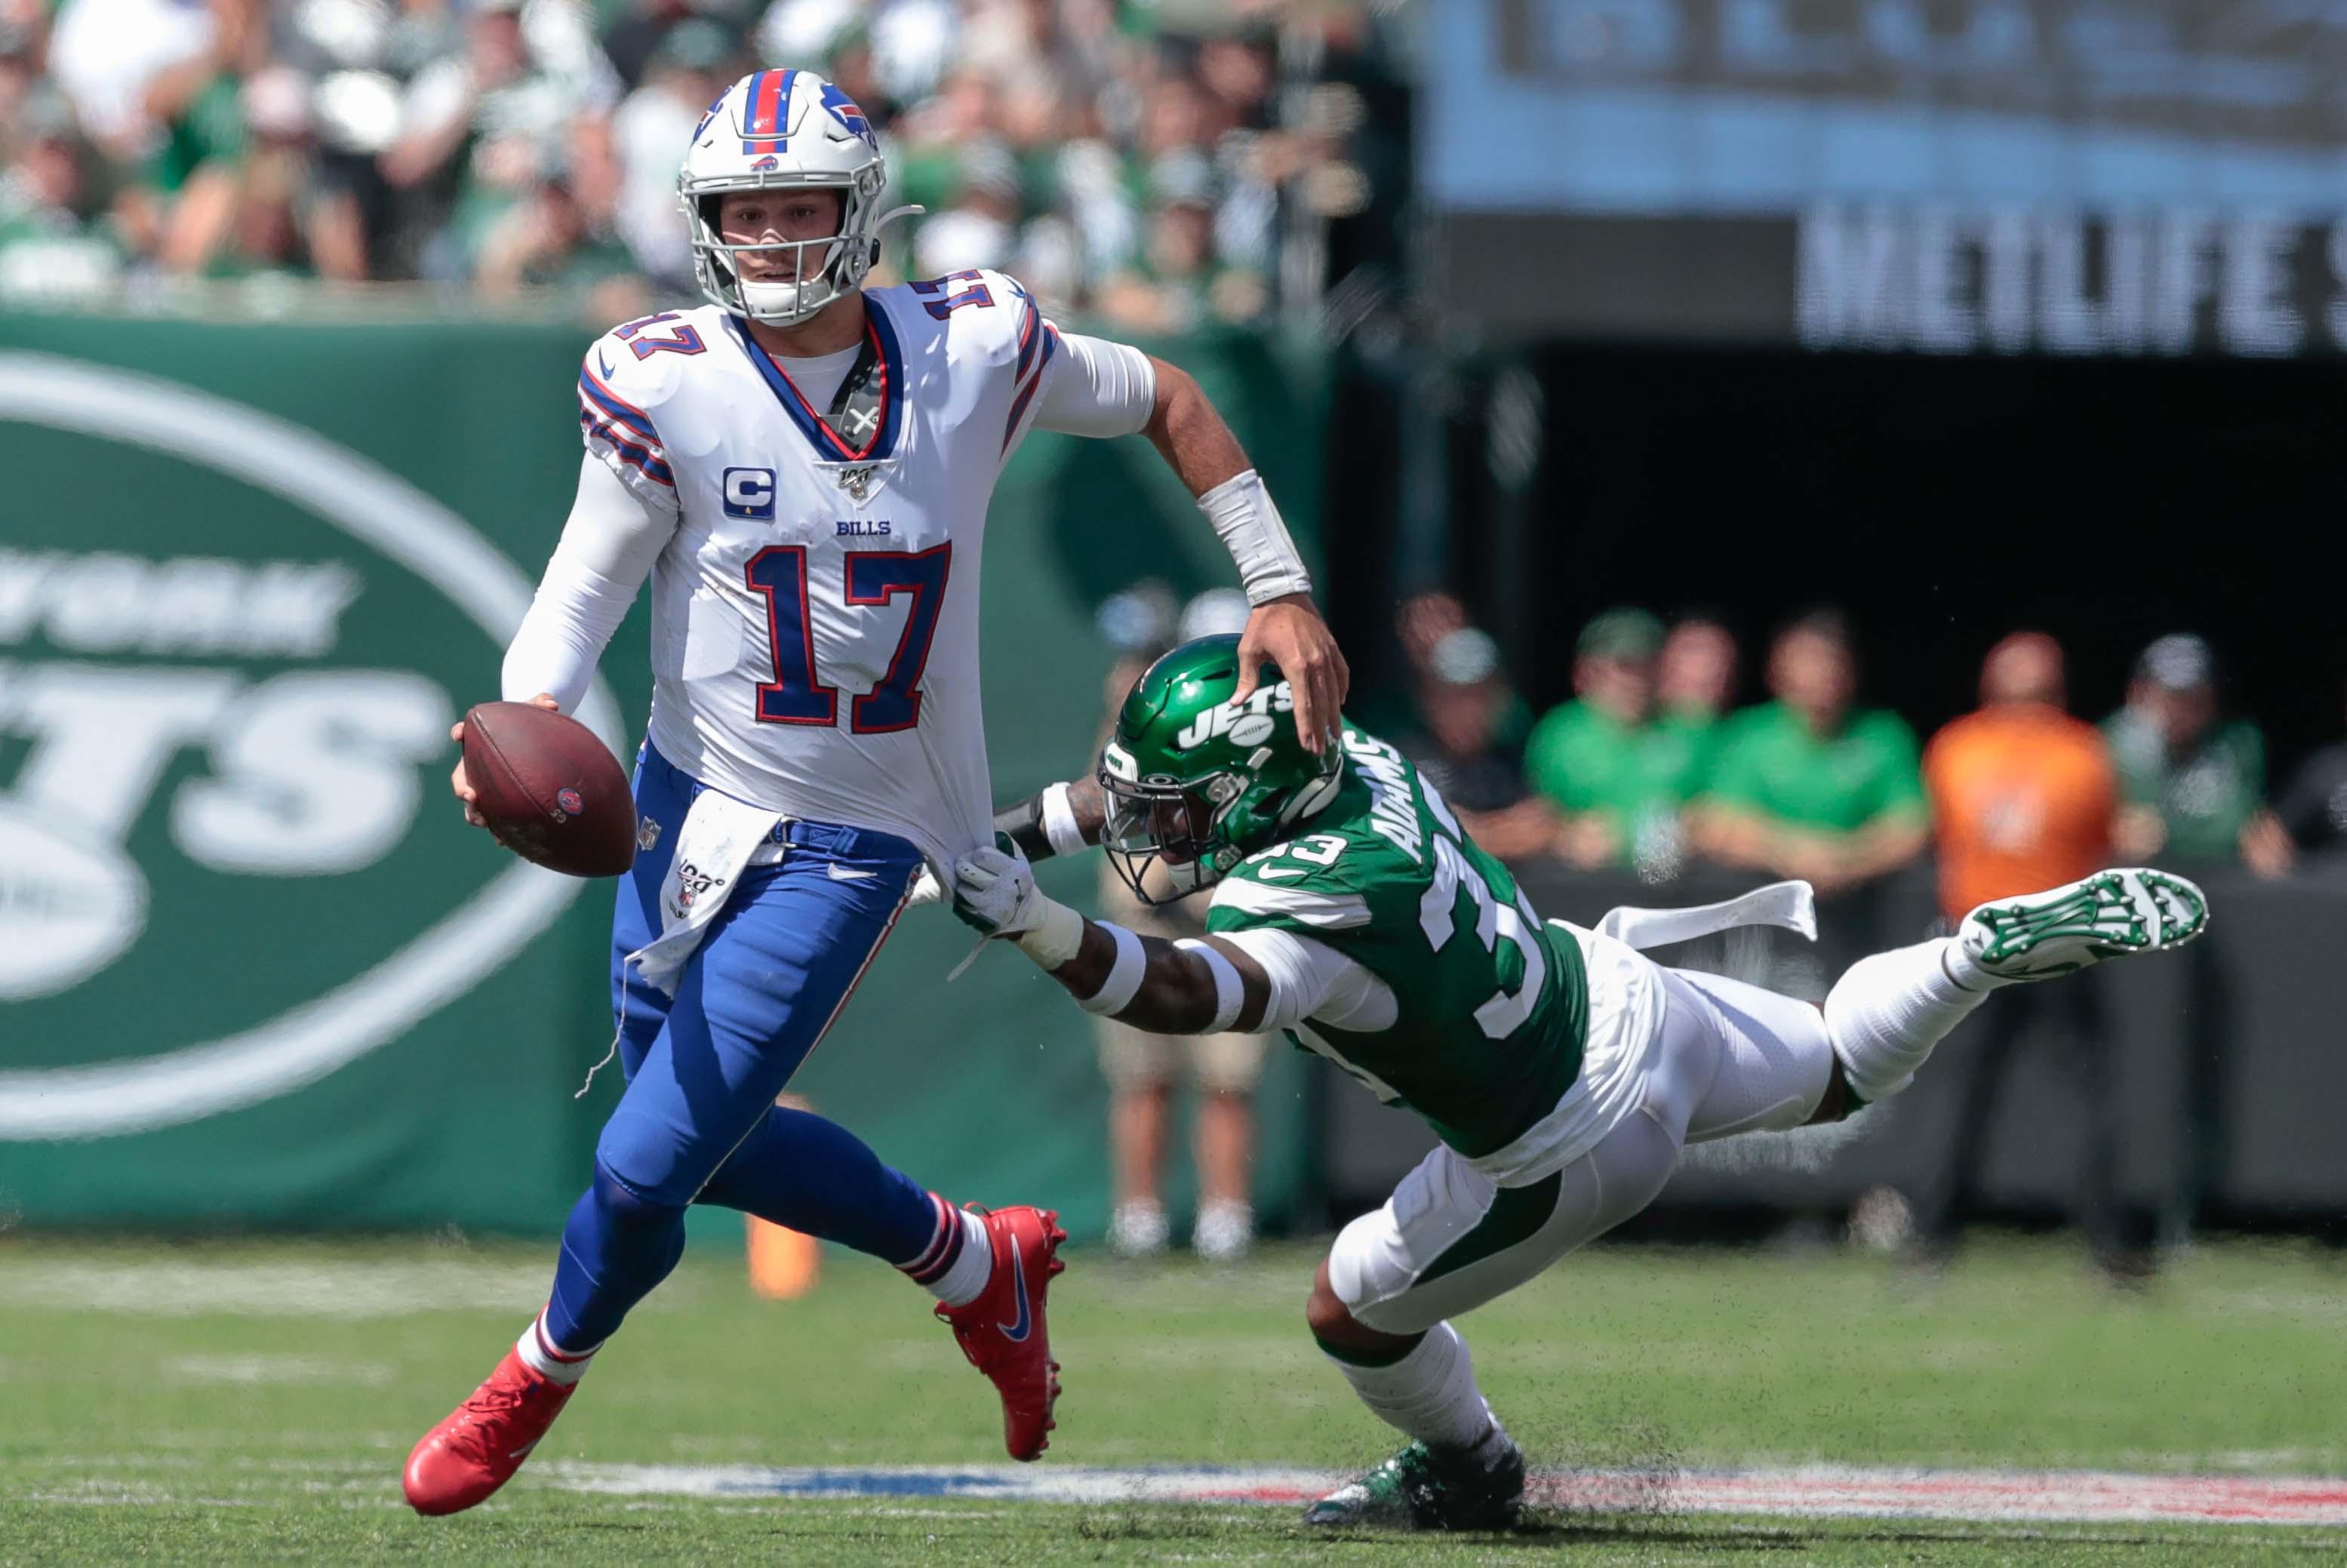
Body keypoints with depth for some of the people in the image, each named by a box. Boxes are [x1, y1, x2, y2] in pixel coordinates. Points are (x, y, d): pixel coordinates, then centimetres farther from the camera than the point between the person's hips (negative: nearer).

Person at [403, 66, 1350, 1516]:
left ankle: (541, 1380, 23)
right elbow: (588, 583, -9)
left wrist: (1279, 591, 4)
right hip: (692, 798, 2)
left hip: (853, 841, -2)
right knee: (706, 1139, 13)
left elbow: (1162, 401, 7)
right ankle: (968, 1260, 38)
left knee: (647, 1166, -7)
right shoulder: (668, 384, -12)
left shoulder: (972, 353, -10)